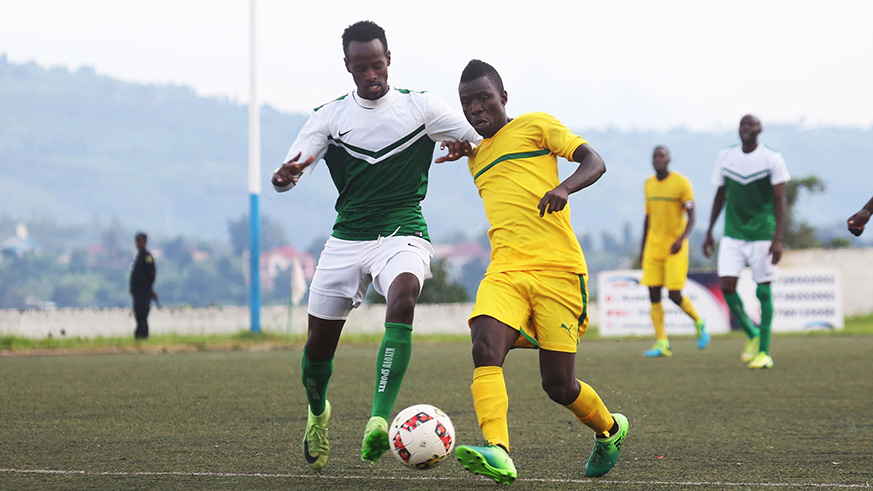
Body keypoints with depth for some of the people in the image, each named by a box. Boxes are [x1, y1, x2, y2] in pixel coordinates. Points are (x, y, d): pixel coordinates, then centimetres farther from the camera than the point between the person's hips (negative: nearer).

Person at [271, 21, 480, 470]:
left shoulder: (421, 107, 2)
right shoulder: (329, 116, 5)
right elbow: (288, 174, -4)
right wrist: (285, 176, -29)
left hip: (403, 234, -2)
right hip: (346, 240, 2)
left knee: (403, 298, -34)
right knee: (319, 343, 3)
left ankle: (379, 422, -41)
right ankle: (317, 412, 38)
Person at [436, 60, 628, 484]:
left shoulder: (534, 126, 7)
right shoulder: (476, 156, 25)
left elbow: (594, 162, 1)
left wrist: (565, 187, -21)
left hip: (558, 270, -5)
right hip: (505, 272, 5)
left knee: (558, 385, -5)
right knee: (485, 346, -27)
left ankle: (609, 430, 28)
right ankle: (498, 454, -42)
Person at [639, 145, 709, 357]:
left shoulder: (681, 182, -7)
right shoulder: (649, 184, 11)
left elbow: (691, 217, -7)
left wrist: (681, 239, -22)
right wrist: (643, 247, 18)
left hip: (675, 247, -5)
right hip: (654, 246, 5)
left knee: (675, 295, -9)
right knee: (653, 294, -3)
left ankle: (699, 323, 19)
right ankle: (662, 343, -1)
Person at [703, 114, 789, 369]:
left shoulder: (772, 159, -6)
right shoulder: (726, 156, 5)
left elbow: (780, 200, -7)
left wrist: (778, 239, -15)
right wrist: (709, 231, 15)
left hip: (762, 236, -3)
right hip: (732, 236, 3)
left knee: (763, 291, -1)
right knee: (727, 285, -9)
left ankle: (764, 352, 8)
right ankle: (752, 334, 14)